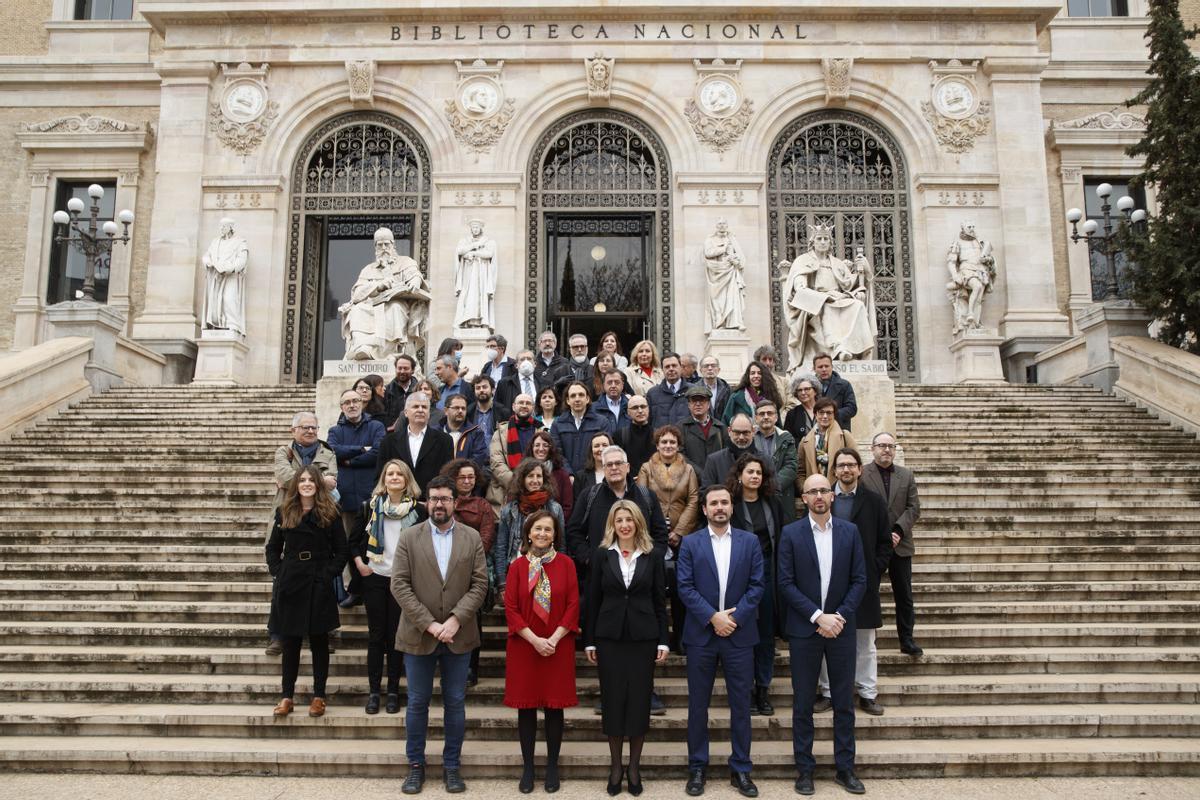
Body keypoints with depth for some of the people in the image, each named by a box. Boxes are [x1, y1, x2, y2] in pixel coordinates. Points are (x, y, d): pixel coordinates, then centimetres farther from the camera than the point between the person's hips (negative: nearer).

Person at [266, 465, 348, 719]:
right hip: (289, 585, 2)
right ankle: (287, 696, 17)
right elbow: (273, 548, 13)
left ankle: (319, 696, 15)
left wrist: (329, 574, -9)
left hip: (319, 586, -2)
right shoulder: (284, 512, 6)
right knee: (289, 642, 8)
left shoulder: (330, 513, -1)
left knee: (319, 641, 7)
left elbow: (341, 551, 0)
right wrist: (278, 572, 1)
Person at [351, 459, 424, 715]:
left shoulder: (417, 509, -1)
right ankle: (373, 690, 14)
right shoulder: (371, 505, 3)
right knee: (376, 634, 5)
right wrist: (359, 564, 0)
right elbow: (354, 539, 11)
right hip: (375, 577, 1)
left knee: (396, 634, 4)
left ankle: (393, 690, 14)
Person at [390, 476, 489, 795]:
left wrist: (455, 620, -15)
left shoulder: (472, 537, 2)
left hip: (459, 636, 1)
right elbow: (399, 585, -7)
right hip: (418, 635, 0)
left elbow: (480, 584, -3)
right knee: (417, 703, 9)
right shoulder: (409, 537, -1)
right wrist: (428, 624, -14)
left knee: (455, 703, 9)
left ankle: (452, 766, 22)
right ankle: (416, 765, 24)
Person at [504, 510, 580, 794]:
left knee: (554, 706, 6)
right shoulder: (517, 566, 0)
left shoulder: (565, 563, -1)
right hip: (524, 646, 0)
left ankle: (552, 767, 20)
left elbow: (573, 605, -3)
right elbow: (510, 608, -3)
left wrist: (554, 639, -12)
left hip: (558, 646, 0)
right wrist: (534, 640, -12)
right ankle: (527, 767, 20)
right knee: (526, 706, 7)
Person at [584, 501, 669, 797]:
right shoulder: (602, 555, 2)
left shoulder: (652, 556, 2)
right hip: (609, 636, 0)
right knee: (612, 698, 5)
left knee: (639, 699, 5)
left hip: (643, 637, 0)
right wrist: (589, 640, 1)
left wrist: (663, 640, -1)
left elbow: (660, 601, 4)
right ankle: (615, 766, 19)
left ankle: (634, 766, 18)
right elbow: (593, 600, 3)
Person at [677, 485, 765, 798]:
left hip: (739, 634, 1)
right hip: (701, 634, 0)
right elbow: (685, 587, -5)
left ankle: (740, 769, 19)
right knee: (698, 704, 6)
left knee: (740, 704, 7)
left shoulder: (750, 541, 4)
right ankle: (697, 767, 19)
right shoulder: (690, 543, 2)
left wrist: (734, 617, -12)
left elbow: (757, 585, -1)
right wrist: (713, 617, -14)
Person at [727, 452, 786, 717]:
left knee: (766, 632, 9)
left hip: (768, 571, 4)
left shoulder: (773, 502, 7)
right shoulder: (729, 504, -5)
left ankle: (763, 689, 19)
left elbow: (781, 538, 10)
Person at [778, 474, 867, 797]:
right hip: (804, 629, -2)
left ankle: (845, 768, 22)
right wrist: (818, 616, -14)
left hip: (840, 626, 2)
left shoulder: (849, 531, 2)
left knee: (844, 702, 9)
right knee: (803, 703, 6)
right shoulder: (791, 533, -4)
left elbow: (859, 580, 2)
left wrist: (840, 616, -10)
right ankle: (804, 768, 18)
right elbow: (786, 583, -7)